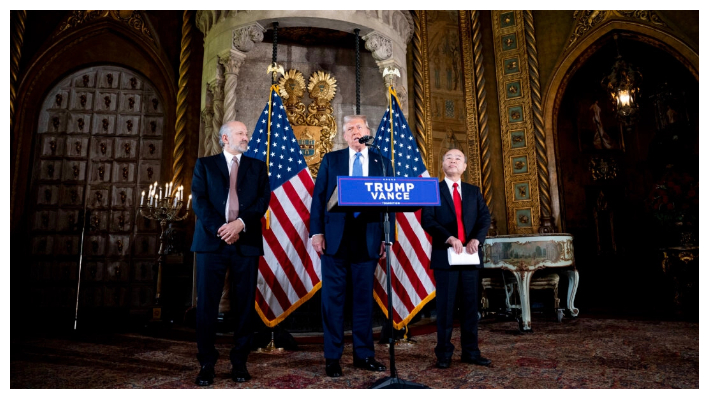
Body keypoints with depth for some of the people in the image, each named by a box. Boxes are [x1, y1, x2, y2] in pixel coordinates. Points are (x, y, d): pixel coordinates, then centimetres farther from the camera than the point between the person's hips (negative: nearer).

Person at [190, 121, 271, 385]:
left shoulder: (258, 166, 15)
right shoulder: (205, 164, 12)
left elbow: (264, 199, 2)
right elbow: (199, 200, 0)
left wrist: (241, 223, -13)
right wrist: (220, 229, -13)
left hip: (247, 242, 1)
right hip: (212, 240, -1)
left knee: (244, 304, 3)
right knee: (207, 304, 1)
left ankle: (239, 363, 15)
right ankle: (206, 364, 12)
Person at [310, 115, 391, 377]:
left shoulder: (382, 163, 10)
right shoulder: (331, 160, 8)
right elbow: (318, 197, 4)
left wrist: (387, 237, 1)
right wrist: (316, 232, -5)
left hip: (368, 240, 1)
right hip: (335, 238, -1)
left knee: (364, 297, 8)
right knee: (333, 297, 4)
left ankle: (364, 355, 20)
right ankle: (332, 357, 15)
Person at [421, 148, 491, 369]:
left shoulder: (474, 191, 14)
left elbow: (485, 217, 4)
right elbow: (427, 220, -8)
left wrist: (476, 239, -14)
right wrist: (449, 238, -21)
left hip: (470, 255, 4)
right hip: (445, 255, -3)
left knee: (470, 305, 8)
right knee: (445, 306, 1)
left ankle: (471, 351, 18)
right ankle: (443, 353, 11)